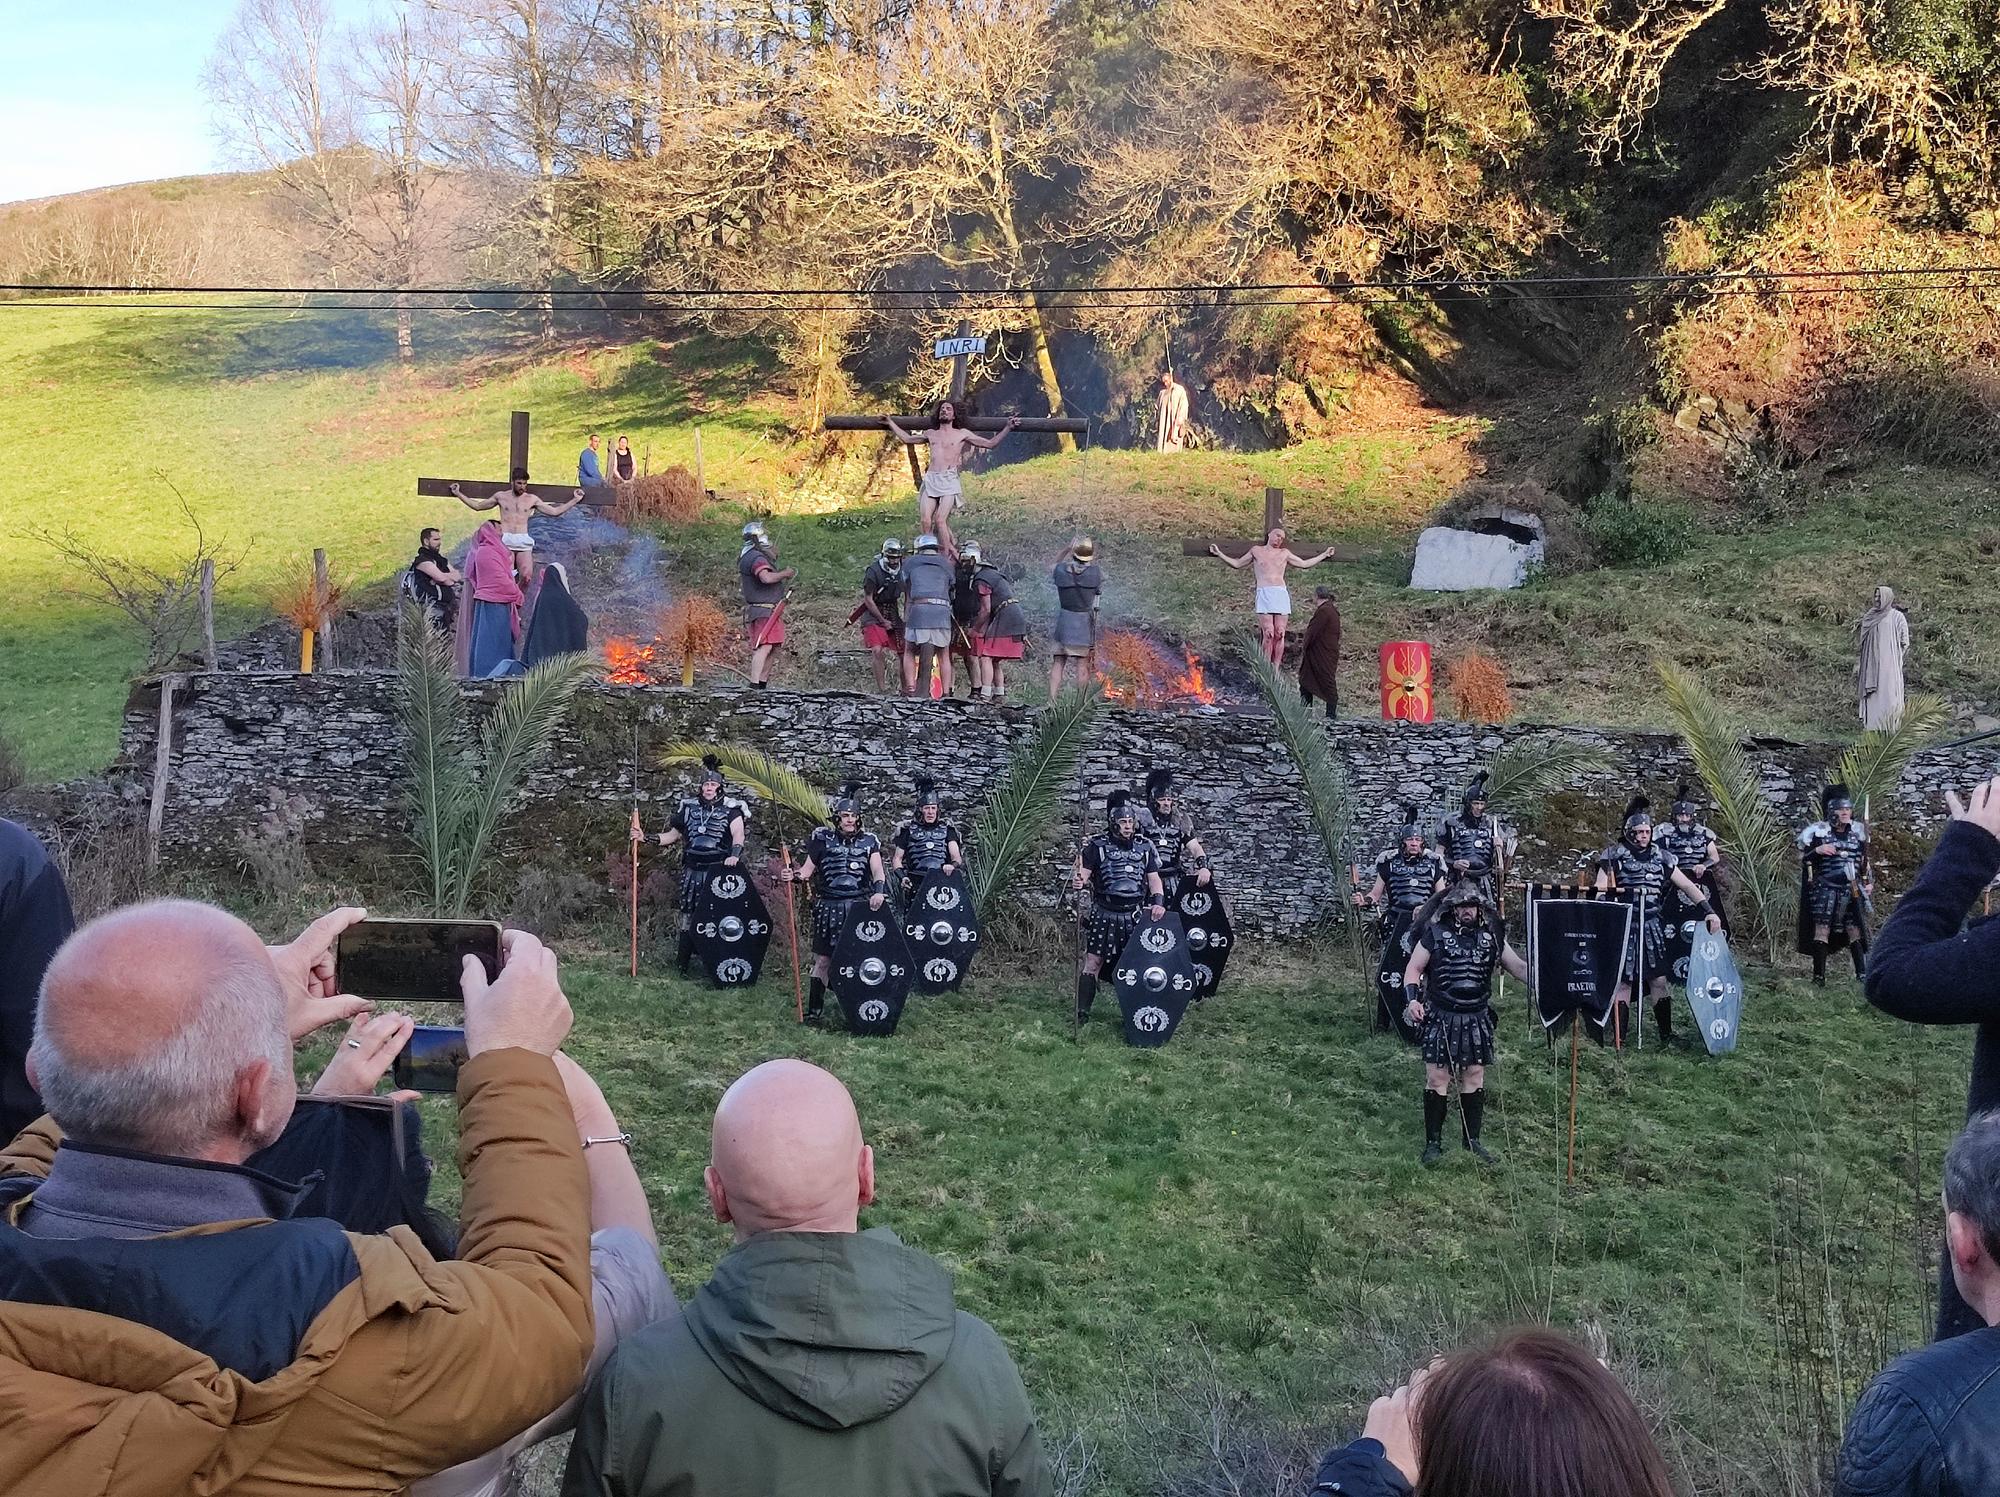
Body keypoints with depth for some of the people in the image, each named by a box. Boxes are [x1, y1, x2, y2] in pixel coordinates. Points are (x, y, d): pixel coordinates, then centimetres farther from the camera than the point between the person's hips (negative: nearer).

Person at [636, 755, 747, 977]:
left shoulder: (731, 808, -2)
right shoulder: (688, 806, 10)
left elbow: (738, 834, -17)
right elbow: (674, 835, 19)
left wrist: (735, 853, -36)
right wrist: (646, 837, 9)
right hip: (692, 871, 3)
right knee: (688, 917, 7)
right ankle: (681, 965, 15)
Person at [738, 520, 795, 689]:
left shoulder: (747, 557, 18)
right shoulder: (757, 558, -15)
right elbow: (766, 578, -32)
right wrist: (785, 573, -17)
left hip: (771, 610, 11)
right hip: (764, 611, -11)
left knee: (773, 648, 15)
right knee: (764, 647, -20)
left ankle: (762, 684, 18)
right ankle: (754, 685, -29)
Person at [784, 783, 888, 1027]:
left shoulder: (869, 841, 7)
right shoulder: (823, 839, 6)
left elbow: (877, 870, -6)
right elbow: (807, 870, 6)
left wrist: (879, 890, -25)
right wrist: (794, 875, -15)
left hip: (859, 908, 1)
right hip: (829, 908, -1)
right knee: (822, 961, -1)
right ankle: (814, 1010, 6)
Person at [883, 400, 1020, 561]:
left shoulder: (962, 434, 13)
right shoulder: (931, 434, 23)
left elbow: (991, 443, 13)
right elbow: (907, 439, 35)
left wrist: (1008, 427, 6)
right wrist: (890, 422, 39)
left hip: (949, 481, -4)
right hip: (930, 480, 4)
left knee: (940, 519, -20)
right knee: (925, 520, -11)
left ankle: (947, 556, -14)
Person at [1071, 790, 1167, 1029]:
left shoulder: (1145, 847, 7)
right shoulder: (1097, 846, -4)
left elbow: (1154, 878, 9)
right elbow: (1082, 874, -9)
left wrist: (1158, 901, -8)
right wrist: (1077, 882, -32)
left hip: (1134, 917, 3)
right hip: (1103, 916, -3)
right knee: (1092, 962, -4)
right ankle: (1082, 1013, 1)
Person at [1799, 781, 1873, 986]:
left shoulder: (1858, 831, 10)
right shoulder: (1817, 832, -4)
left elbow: (1864, 860, 20)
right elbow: (1802, 860, -3)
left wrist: (1869, 882, 11)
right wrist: (1817, 850, -20)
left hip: (1852, 891, 4)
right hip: (1825, 890, -4)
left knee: (1855, 931, 4)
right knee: (1821, 929, -6)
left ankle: (1863, 974, 8)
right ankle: (1819, 976, 0)